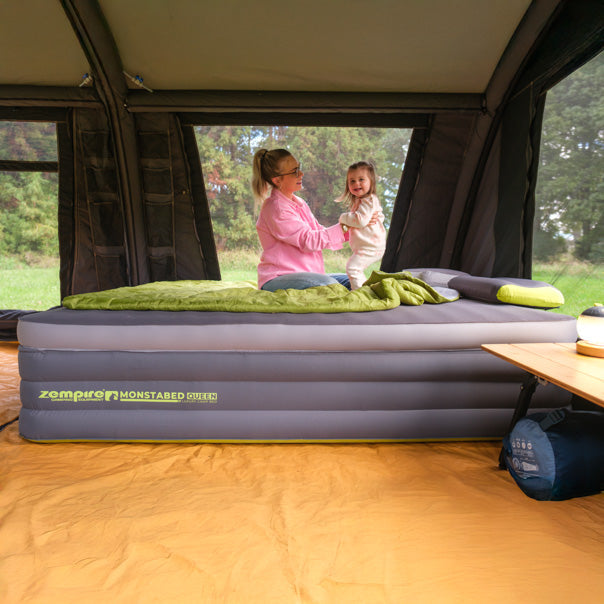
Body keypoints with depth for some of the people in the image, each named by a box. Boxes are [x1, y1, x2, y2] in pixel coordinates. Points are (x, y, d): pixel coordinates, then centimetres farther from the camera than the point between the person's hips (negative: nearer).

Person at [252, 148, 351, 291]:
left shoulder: (299, 203, 16)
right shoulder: (275, 208, -15)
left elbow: (320, 232, 14)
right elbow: (309, 241, -19)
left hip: (305, 275, 10)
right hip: (277, 280, -10)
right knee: (329, 284, -32)